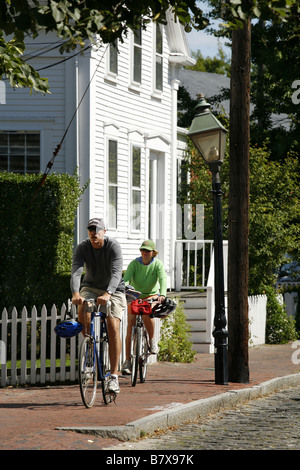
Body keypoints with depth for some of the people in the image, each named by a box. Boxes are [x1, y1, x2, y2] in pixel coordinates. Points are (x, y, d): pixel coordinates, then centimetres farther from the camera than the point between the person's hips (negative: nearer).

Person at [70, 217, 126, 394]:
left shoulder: (113, 246, -20)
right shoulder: (82, 248, -12)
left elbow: (116, 272, -32)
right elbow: (76, 271, -25)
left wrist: (108, 294, -50)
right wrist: (75, 293, -45)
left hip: (113, 289, -2)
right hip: (91, 287, 2)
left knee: (113, 327, -18)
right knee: (83, 309, -31)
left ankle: (114, 376, -17)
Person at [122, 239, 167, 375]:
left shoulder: (158, 264, -9)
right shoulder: (134, 263, -8)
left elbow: (163, 279, -24)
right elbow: (126, 279, -20)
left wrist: (162, 294, -44)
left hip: (151, 296, -1)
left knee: (147, 314, -34)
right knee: (130, 325, -12)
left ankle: (152, 340, -6)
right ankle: (127, 361, -8)